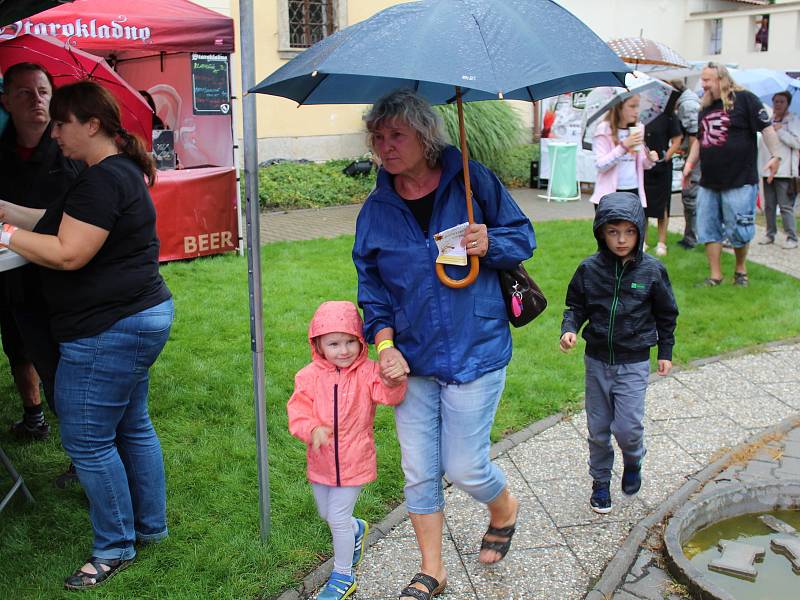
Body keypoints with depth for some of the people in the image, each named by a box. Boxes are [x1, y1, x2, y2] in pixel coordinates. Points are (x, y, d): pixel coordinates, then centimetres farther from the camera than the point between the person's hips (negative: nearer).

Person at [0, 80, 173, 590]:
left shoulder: (104, 180, -20)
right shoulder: (122, 171, 13)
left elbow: (67, 254, -24)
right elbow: (62, 222, 16)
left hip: (110, 331, -11)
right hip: (140, 317, 11)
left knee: (87, 442, 1)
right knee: (131, 426, 20)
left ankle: (115, 548, 15)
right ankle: (151, 525, 34)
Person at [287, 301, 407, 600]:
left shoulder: (367, 371, -12)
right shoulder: (309, 376, -9)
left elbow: (387, 395, -27)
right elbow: (298, 411, -11)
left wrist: (393, 381, -51)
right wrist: (312, 430, -32)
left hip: (354, 461, -4)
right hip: (321, 461, 4)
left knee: (338, 518, -1)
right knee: (326, 514, 22)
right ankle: (356, 530, 55)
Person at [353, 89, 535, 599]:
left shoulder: (472, 181, -6)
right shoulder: (377, 209, 2)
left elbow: (524, 235, 3)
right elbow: (370, 281, 8)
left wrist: (490, 243, -19)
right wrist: (383, 339, -6)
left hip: (475, 353, -3)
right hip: (412, 359, 4)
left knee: (464, 468, 1)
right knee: (419, 473, 10)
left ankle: (505, 509, 38)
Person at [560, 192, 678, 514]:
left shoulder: (652, 270, -8)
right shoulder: (590, 269, -7)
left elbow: (666, 314, 4)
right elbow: (576, 306, 3)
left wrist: (665, 351, 8)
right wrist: (569, 329, -16)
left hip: (634, 363, -2)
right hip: (597, 360, 2)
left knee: (628, 427, -9)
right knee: (598, 428, 11)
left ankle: (633, 462, 25)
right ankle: (600, 481, 31)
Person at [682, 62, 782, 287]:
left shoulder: (744, 99, -7)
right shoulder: (706, 108, 14)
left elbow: (766, 128, -10)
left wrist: (775, 155, -19)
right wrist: (690, 163, 16)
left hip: (740, 181, -7)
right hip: (709, 182, 7)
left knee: (739, 230, 1)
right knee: (708, 229, 6)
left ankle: (741, 269, 23)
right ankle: (715, 275, 14)